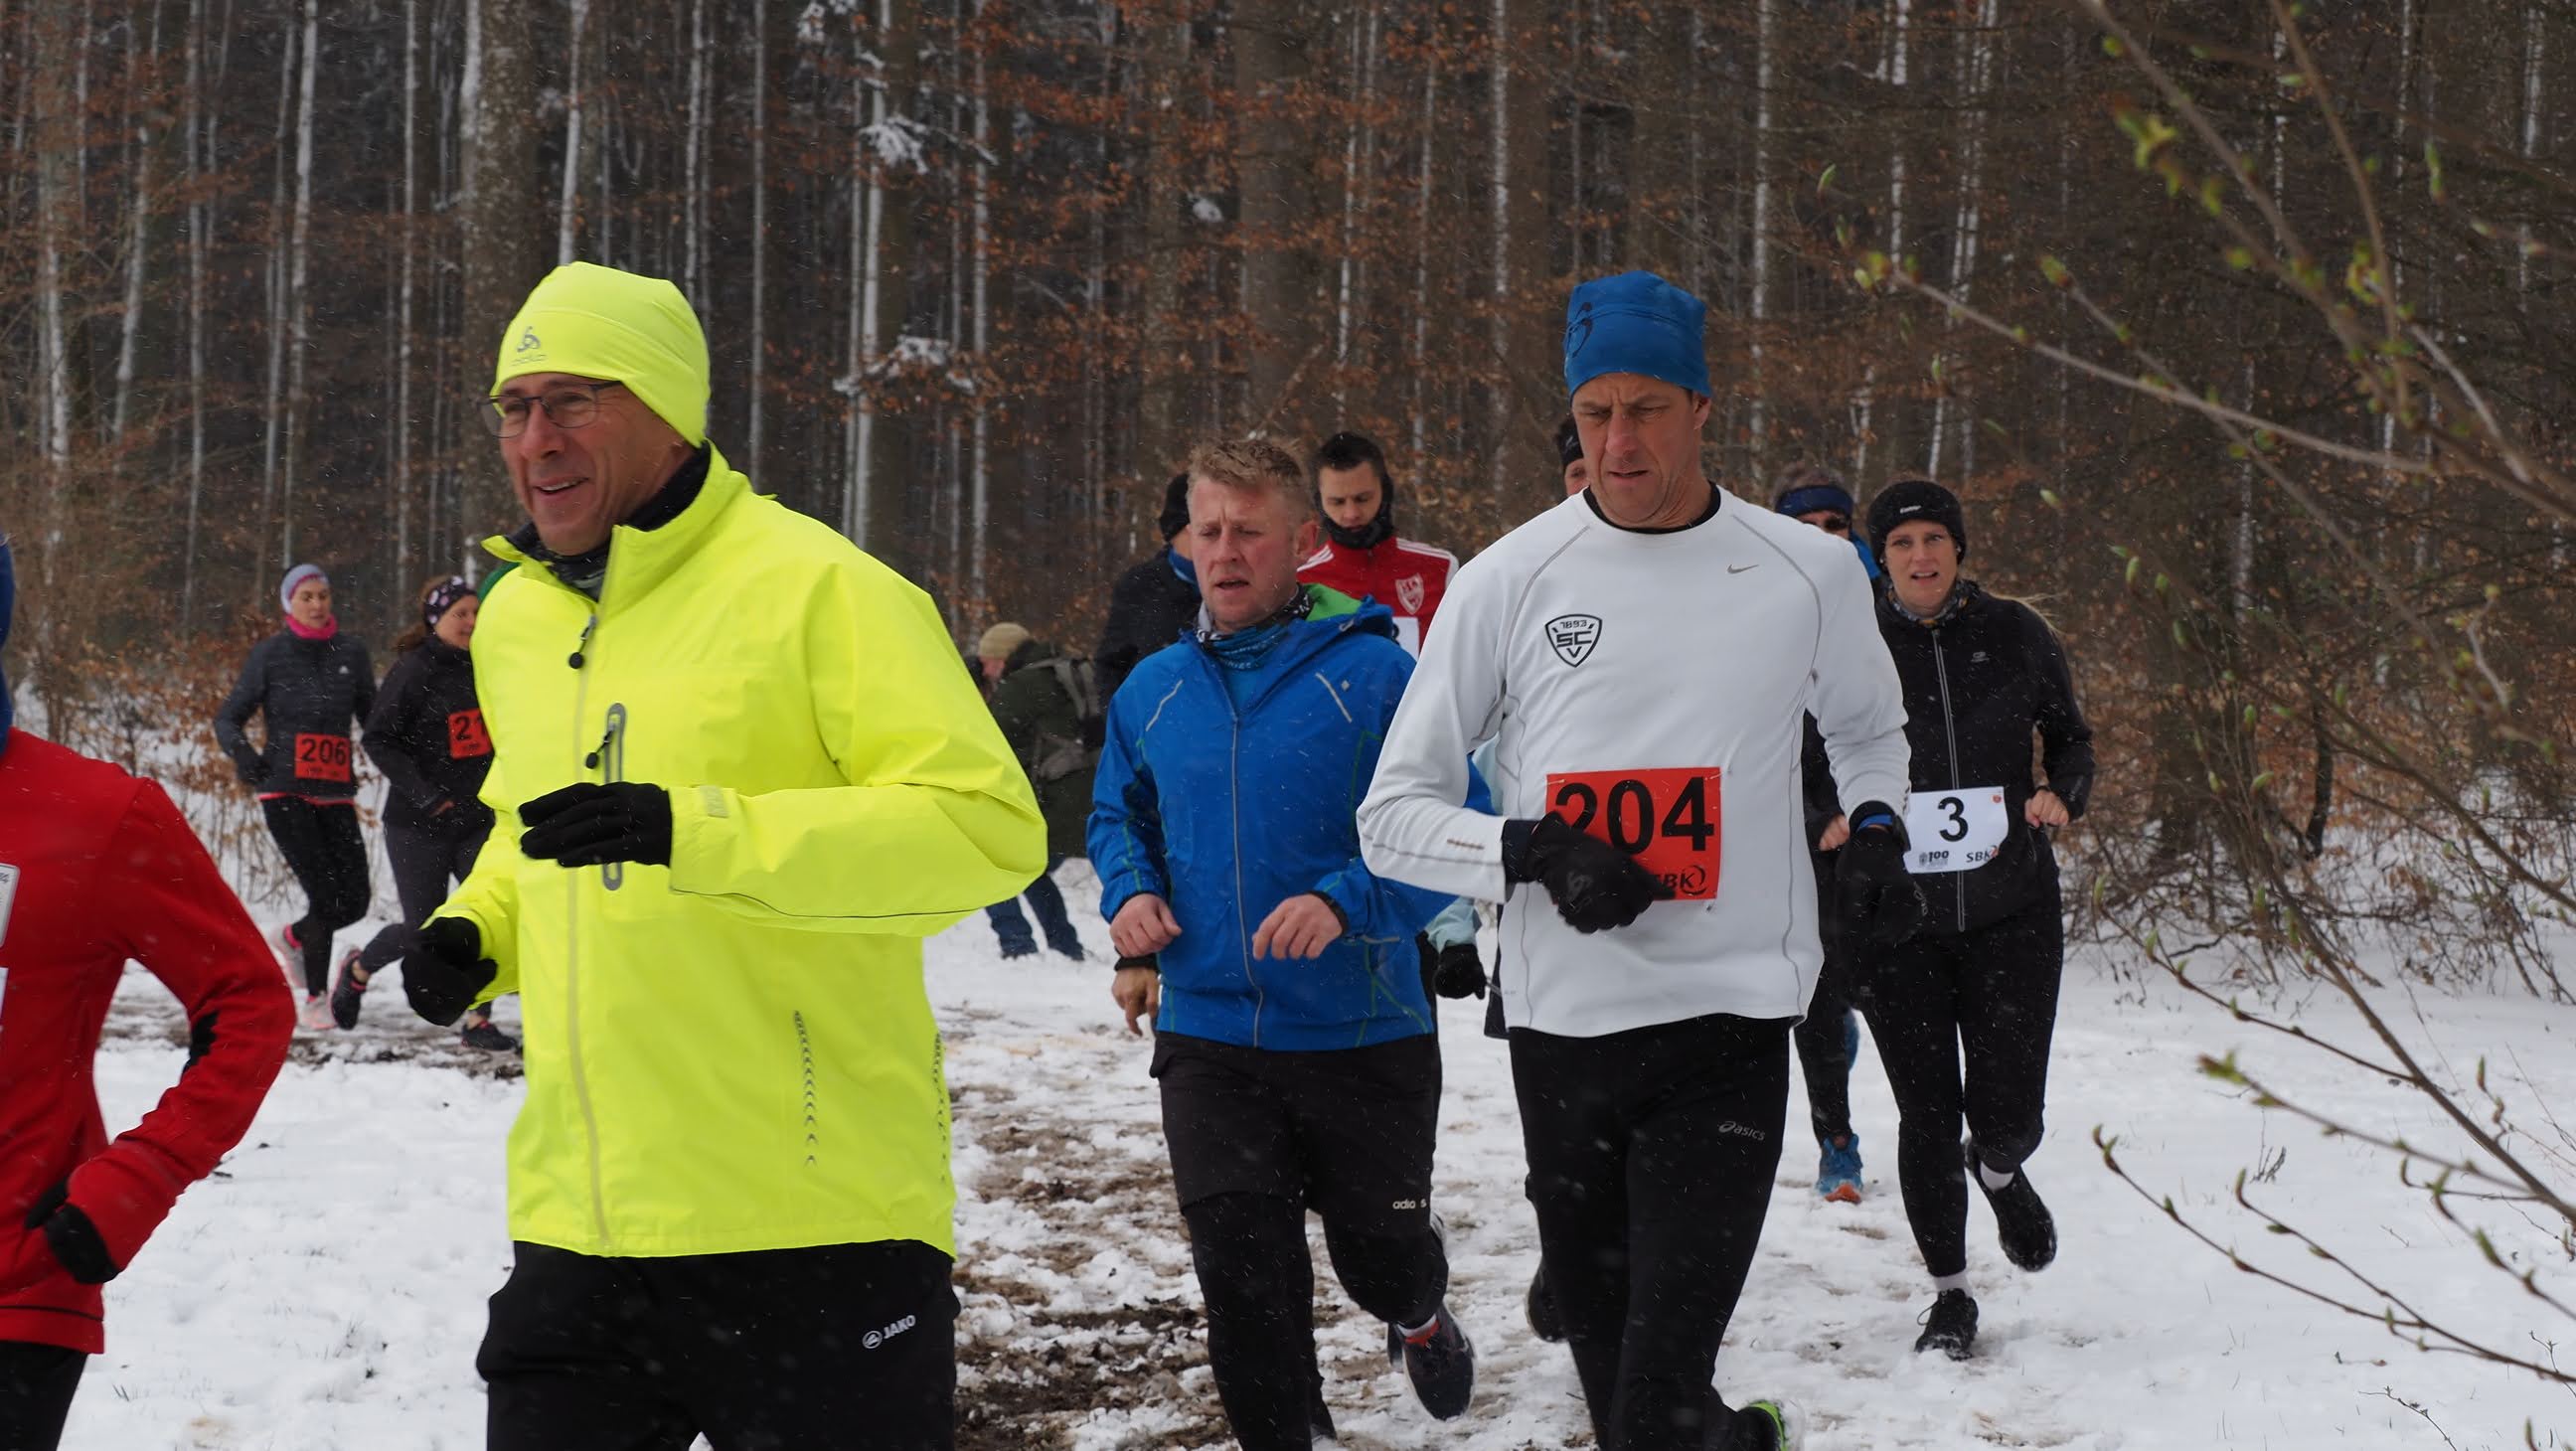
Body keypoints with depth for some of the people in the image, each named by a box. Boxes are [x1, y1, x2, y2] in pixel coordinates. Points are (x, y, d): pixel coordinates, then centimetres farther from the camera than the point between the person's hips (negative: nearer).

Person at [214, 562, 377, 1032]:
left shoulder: (350, 652, 7)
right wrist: (242, 752, -16)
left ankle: (293, 937, 32)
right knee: (325, 894, -12)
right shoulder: (270, 655, 1)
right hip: (285, 791, -3)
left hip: (336, 793, 3)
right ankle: (316, 997, 4)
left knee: (354, 900, 0)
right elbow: (228, 717, 5)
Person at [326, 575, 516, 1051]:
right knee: (423, 930, 3)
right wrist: (423, 795, -20)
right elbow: (378, 739, -14)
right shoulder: (413, 671, -12)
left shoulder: (481, 667, 4)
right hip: (418, 826, -5)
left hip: (477, 819, 5)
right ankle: (358, 968, 33)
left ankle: (477, 1021, 2)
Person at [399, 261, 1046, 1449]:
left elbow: (988, 824, -19)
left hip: (813, 1228, -6)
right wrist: (475, 930, 9)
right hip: (576, 1227, 7)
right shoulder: (516, 618, 14)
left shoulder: (811, 585, -10)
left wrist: (696, 835, -27)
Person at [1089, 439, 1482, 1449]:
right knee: (1242, 1271, -4)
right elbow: (1118, 817, 20)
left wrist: (1347, 901, -27)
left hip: (1364, 1034, -2)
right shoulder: (1153, 691, 5)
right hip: (1209, 1038, 2)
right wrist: (1131, 893, -2)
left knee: (1379, 1252, 14)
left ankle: (1420, 1319, 50)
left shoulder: (1375, 673, -11)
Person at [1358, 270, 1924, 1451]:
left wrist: (1877, 832, 6)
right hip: (1561, 1030, 1)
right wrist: (1535, 854, -14)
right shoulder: (1508, 581, 0)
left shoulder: (1808, 572, 4)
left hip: (1729, 1028, -1)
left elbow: (1869, 729, 26)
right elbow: (1393, 817, 3)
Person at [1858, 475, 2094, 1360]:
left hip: (2011, 908, 1)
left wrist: (2064, 795, -7)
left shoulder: (2015, 635, 2)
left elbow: (2071, 737, 14)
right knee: (1928, 1113, 0)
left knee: (2008, 1112, -3)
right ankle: (1949, 1294, 19)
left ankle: (1999, 1173, 37)